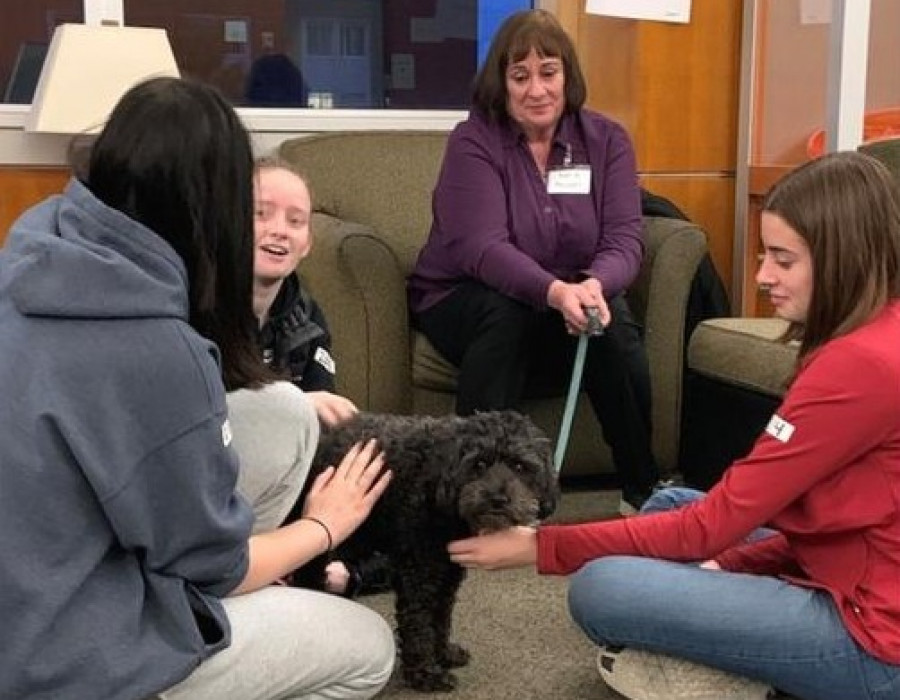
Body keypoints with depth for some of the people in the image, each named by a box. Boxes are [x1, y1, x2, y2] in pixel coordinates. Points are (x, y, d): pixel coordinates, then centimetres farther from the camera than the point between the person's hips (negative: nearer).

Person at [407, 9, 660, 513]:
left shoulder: (606, 140, -2)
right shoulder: (474, 141, -12)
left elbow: (625, 239, -13)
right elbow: (483, 248, -25)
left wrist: (594, 286, -37)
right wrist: (556, 292, -43)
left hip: (572, 301, 3)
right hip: (465, 299, -2)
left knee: (614, 321, -28)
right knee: (506, 312, -35)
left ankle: (644, 489, -15)